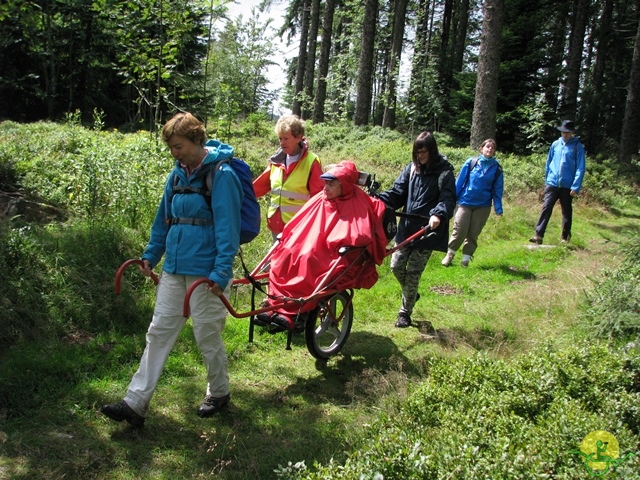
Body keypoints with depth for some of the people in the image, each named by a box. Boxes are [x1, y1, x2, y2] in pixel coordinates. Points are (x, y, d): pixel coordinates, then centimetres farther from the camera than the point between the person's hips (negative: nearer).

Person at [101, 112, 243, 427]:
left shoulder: (221, 174, -12)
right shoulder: (178, 174, 10)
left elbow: (227, 226, -16)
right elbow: (164, 219, 20)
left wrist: (222, 271, -21)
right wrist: (151, 255, 19)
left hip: (206, 272, -7)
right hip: (174, 269, 7)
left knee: (207, 337, 6)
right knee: (159, 333, 8)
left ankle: (219, 393, 30)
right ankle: (135, 404, 13)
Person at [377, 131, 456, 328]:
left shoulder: (444, 172, -5)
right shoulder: (411, 168, 8)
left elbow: (448, 199, -15)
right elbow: (397, 192, 5)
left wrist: (438, 215, -36)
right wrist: (377, 200, -13)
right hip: (406, 227, 5)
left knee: (413, 272, -1)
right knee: (396, 265, 4)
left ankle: (405, 312, 15)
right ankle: (410, 294, 33)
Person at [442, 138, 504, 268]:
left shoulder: (496, 168, 2)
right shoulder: (471, 162, -3)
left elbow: (497, 189, 5)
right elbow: (460, 181, 1)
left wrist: (498, 209, 2)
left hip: (483, 206, 2)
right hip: (465, 202, -2)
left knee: (473, 234, 8)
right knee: (459, 231, -1)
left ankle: (466, 259, 19)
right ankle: (449, 255, 17)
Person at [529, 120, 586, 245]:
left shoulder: (577, 147, -4)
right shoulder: (555, 144, 6)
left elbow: (580, 168, -7)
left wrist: (576, 187, -14)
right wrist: (546, 181, 15)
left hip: (567, 186, -2)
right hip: (552, 184, 2)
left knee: (567, 212, 9)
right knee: (546, 208, -8)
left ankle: (565, 238, 20)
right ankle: (538, 235, -12)